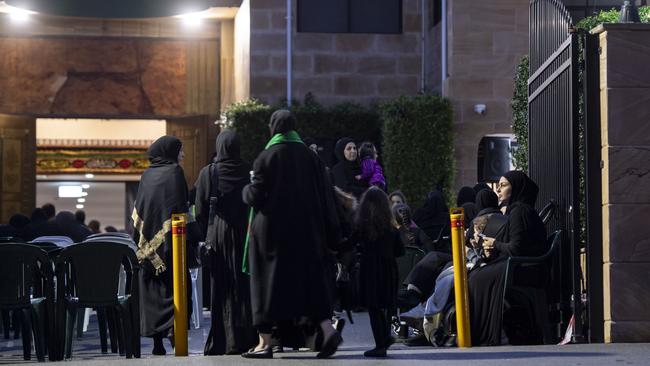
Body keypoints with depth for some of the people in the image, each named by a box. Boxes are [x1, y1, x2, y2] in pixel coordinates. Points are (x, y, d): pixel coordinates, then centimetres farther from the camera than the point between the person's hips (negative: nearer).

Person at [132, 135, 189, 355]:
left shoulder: (146, 175, 12)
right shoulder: (174, 171, -3)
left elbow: (137, 211, 12)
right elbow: (180, 207, -10)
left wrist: (142, 242, 16)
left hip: (149, 242, 5)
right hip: (169, 238, -5)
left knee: (152, 290, 5)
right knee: (173, 286, -3)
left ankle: (157, 342, 4)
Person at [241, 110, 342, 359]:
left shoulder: (267, 157, -8)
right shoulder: (309, 156, 5)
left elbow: (254, 196, -10)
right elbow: (325, 196, 4)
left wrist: (246, 190, 14)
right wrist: (331, 234, 8)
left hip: (273, 230, -4)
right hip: (307, 233, 4)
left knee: (269, 282, 4)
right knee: (310, 281, 9)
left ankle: (265, 343, 5)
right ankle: (327, 329, -11)